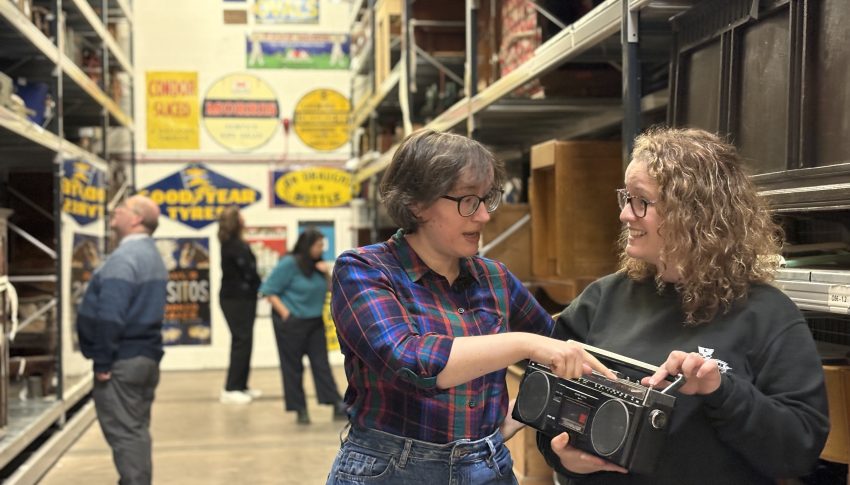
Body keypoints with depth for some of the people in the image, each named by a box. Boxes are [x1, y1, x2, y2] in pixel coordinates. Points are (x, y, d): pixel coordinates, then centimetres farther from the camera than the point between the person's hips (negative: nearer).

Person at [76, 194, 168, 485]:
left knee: (123, 432, -3)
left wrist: (103, 362, -18)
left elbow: (110, 316, -24)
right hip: (147, 355, 10)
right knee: (137, 429, 15)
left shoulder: (124, 257, -18)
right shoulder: (152, 255, 14)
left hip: (123, 359, -10)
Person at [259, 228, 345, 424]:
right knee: (293, 367, 3)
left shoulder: (316, 264, 8)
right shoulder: (289, 263, -13)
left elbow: (324, 291, 17)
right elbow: (268, 290, -12)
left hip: (315, 322, 6)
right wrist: (285, 313, -17)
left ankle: (337, 405, 1)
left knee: (321, 363, 3)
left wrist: (326, 274, -2)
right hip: (292, 323, -6)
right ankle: (300, 410, 11)